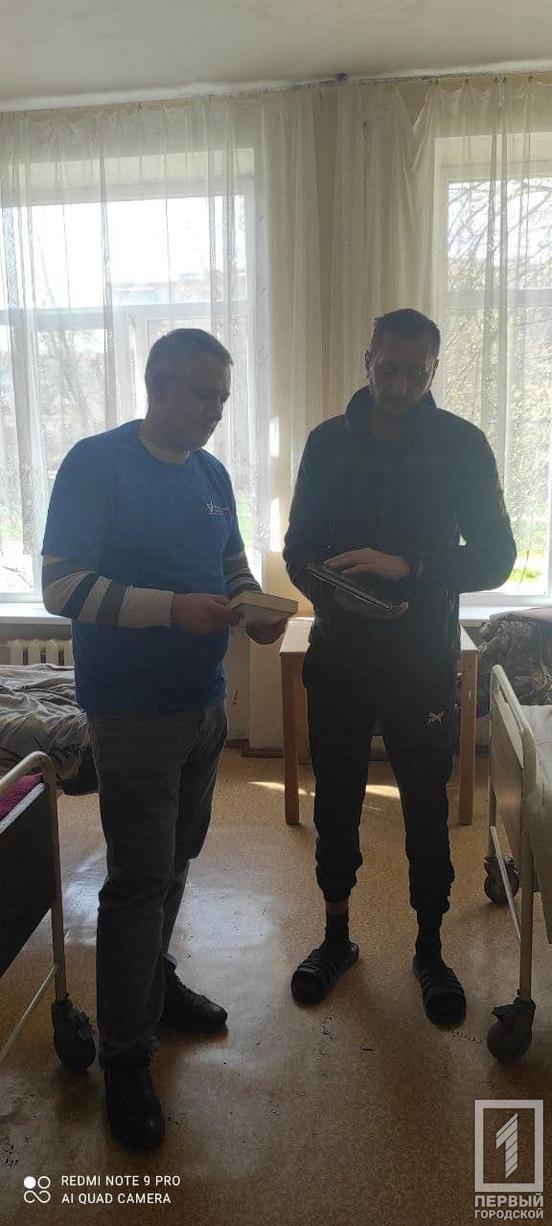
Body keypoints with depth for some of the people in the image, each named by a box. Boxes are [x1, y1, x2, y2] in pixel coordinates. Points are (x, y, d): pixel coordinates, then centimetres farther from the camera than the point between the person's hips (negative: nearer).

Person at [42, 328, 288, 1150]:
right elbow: (61, 585, -18)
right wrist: (173, 609, -26)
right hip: (132, 711, -7)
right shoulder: (96, 464, -12)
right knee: (139, 880, -1)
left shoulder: (211, 474, 9)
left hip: (205, 703, 7)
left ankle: (153, 983, 41)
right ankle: (125, 1060, 15)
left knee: (175, 860, 19)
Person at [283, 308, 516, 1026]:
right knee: (336, 802, 13)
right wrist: (343, 598, -17)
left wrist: (406, 569, -22)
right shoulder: (329, 442, 2)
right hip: (339, 657, 2)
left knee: (427, 809, 9)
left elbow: (494, 556, -8)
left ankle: (430, 951, 30)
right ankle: (336, 936, 34)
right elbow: (300, 552, 3)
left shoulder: (462, 444, -4)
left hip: (423, 662, -2)